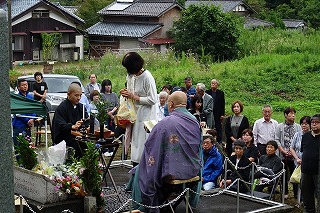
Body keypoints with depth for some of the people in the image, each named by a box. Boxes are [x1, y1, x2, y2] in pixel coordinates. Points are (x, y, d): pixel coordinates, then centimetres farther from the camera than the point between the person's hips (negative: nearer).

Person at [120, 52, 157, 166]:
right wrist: (126, 93, 2)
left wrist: (134, 97, -18)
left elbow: (152, 100, -18)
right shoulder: (131, 76, 8)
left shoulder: (147, 77, -16)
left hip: (145, 115, -8)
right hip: (134, 115, 8)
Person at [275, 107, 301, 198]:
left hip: (294, 155, 0)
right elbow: (277, 140, 1)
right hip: (283, 155, 0)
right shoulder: (280, 127, 5)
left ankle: (297, 193, 4)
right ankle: (284, 193, 18)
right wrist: (283, 151, -9)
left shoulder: (298, 127, 5)